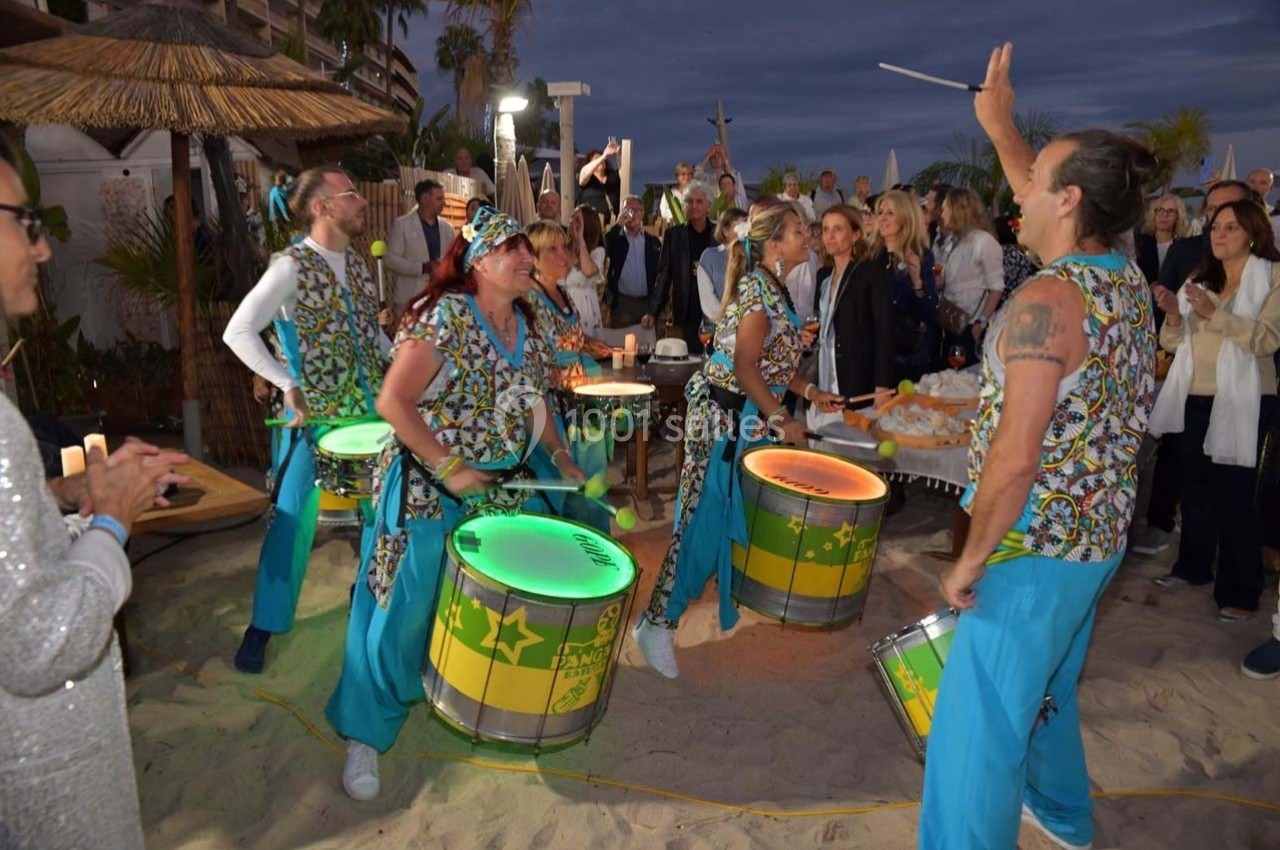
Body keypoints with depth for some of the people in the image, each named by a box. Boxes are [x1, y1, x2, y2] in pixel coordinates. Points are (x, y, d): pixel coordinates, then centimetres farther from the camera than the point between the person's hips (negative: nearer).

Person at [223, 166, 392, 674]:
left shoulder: (357, 263, 8)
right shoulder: (291, 266, -13)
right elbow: (238, 333, -18)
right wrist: (288, 385, -23)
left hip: (370, 406, 7)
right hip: (312, 414, -6)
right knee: (294, 517, -2)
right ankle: (263, 625, 13)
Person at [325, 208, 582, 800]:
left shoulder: (528, 327, 4)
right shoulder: (444, 317, -18)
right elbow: (392, 401, -23)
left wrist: (561, 457, 7)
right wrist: (449, 468, -25)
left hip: (499, 487, 7)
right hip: (428, 489, -6)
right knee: (403, 610, 2)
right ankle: (364, 733, 21)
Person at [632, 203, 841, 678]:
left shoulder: (774, 290, 14)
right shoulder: (759, 289, -16)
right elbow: (744, 366, -22)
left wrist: (809, 392, 15)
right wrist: (781, 419, -19)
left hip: (750, 417, 10)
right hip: (724, 415, -10)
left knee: (736, 515, 19)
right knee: (706, 519, -7)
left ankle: (734, 608, 36)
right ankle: (657, 624, 1)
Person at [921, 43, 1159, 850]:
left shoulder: (1046, 301, -23)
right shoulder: (1129, 283, 3)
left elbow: (1016, 456, -27)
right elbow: (1044, 205, 22)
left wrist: (971, 559, -17)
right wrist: (1002, 125, 28)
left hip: (1037, 546, -10)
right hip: (1097, 537, 10)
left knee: (981, 718, 0)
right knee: (1047, 687, 28)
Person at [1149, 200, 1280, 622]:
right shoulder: (1198, 281, 13)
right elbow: (1173, 344, 9)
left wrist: (1214, 313, -26)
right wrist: (1174, 315, -11)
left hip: (1241, 403, -6)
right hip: (1194, 399, 6)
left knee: (1235, 496, -4)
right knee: (1195, 488, 16)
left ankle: (1239, 591, 4)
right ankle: (1193, 566, 30)